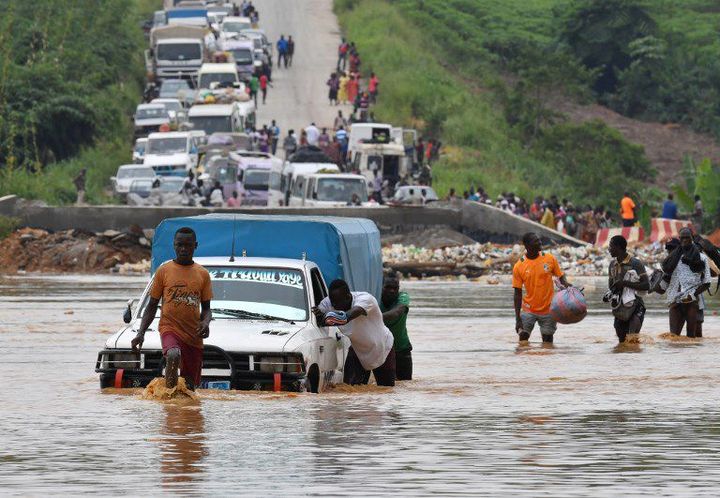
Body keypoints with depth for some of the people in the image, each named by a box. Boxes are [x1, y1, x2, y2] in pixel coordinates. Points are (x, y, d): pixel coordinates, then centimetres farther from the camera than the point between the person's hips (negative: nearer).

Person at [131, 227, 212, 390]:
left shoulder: (202, 274, 9)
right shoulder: (164, 271, 4)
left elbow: (206, 308, 15)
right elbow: (152, 306, 9)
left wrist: (205, 322, -8)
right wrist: (141, 333, -2)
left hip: (194, 335, 3)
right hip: (170, 328, -3)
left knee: (190, 385, 3)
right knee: (173, 355, -35)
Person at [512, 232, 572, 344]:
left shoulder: (549, 259, -4)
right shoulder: (519, 267, -7)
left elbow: (561, 276, 6)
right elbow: (518, 294, -4)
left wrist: (566, 284, -19)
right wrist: (517, 318, -8)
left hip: (548, 309, 1)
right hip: (528, 310, -1)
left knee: (547, 342, 2)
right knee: (523, 341, -7)